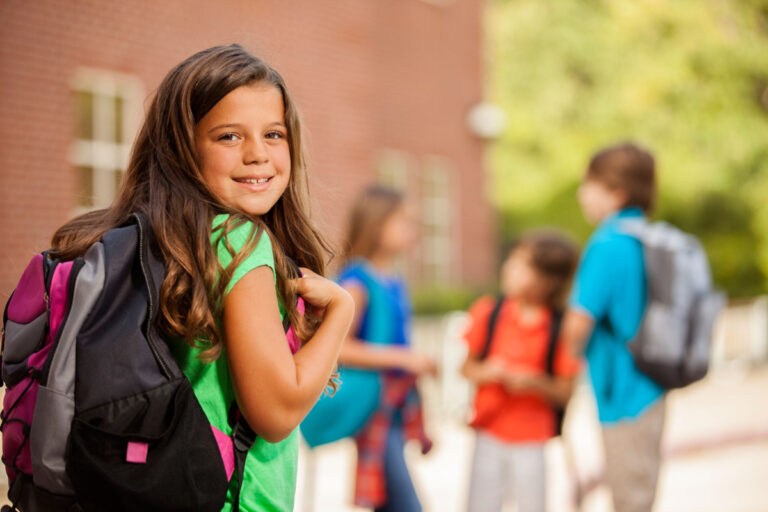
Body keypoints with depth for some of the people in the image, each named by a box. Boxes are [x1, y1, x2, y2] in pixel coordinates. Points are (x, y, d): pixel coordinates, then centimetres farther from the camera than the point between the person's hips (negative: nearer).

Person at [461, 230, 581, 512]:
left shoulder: (561, 328, -10)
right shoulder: (488, 312, -3)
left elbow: (565, 393, -8)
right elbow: (467, 366, 5)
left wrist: (535, 383, -24)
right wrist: (485, 372, -16)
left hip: (533, 439, -2)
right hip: (490, 433, 2)